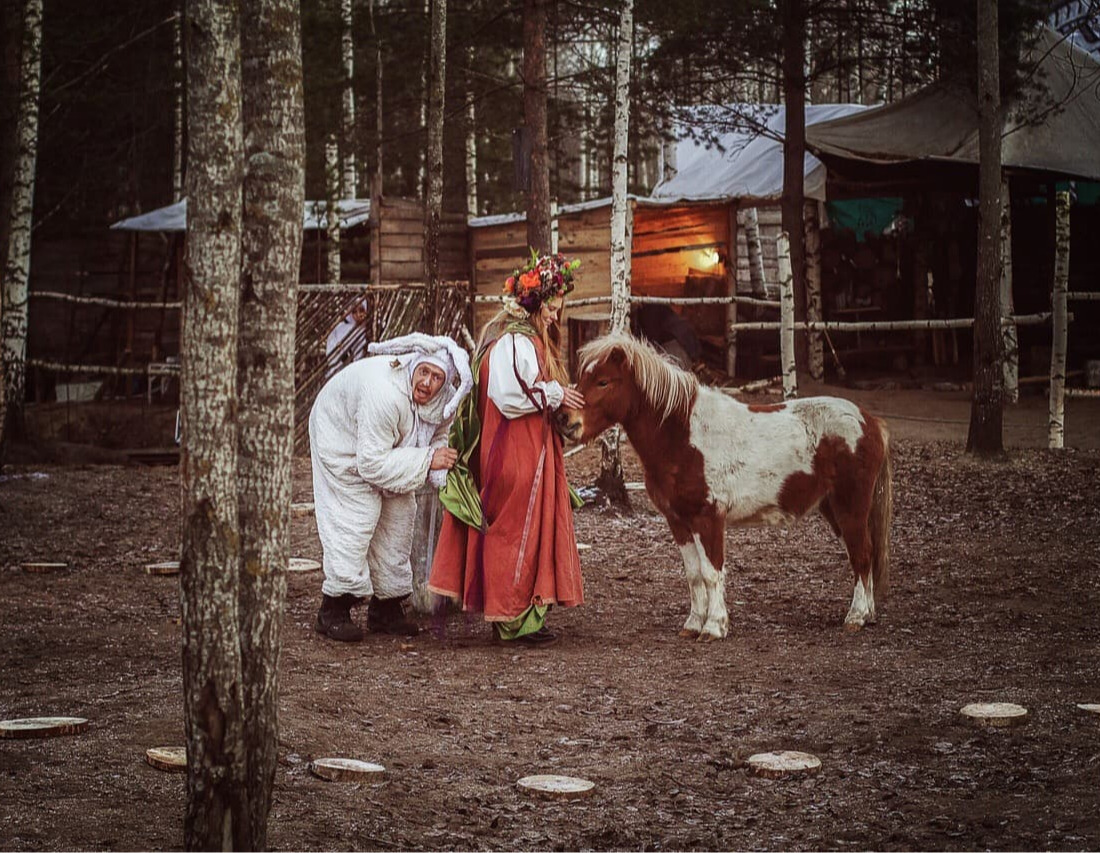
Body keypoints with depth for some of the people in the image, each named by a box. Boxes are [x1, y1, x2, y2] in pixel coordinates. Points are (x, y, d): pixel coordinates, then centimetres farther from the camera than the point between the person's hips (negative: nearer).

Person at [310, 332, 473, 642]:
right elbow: (372, 463, -38)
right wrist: (427, 459, -38)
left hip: (386, 446, 8)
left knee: (399, 517, 6)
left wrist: (440, 472, -24)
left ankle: (386, 608, 17)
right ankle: (334, 611, -4)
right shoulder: (385, 394, -42)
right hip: (342, 439, -8)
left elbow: (435, 437, -2)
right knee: (354, 520, -14)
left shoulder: (445, 400, -19)